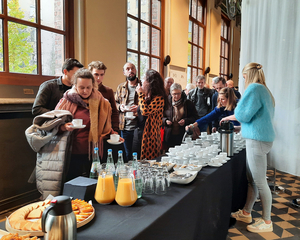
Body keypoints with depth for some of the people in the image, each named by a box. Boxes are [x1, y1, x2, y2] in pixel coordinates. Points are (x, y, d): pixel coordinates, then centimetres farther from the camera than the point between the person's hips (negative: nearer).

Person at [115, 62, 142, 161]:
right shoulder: (120, 87, 13)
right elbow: (115, 102, 20)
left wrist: (139, 107, -18)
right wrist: (120, 107, -2)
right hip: (124, 127, 3)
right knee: (127, 154, 13)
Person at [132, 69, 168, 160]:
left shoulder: (158, 98, -14)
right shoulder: (146, 95, 12)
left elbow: (145, 111, -27)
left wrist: (141, 94, -16)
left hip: (149, 136, -8)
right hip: (138, 132, 8)